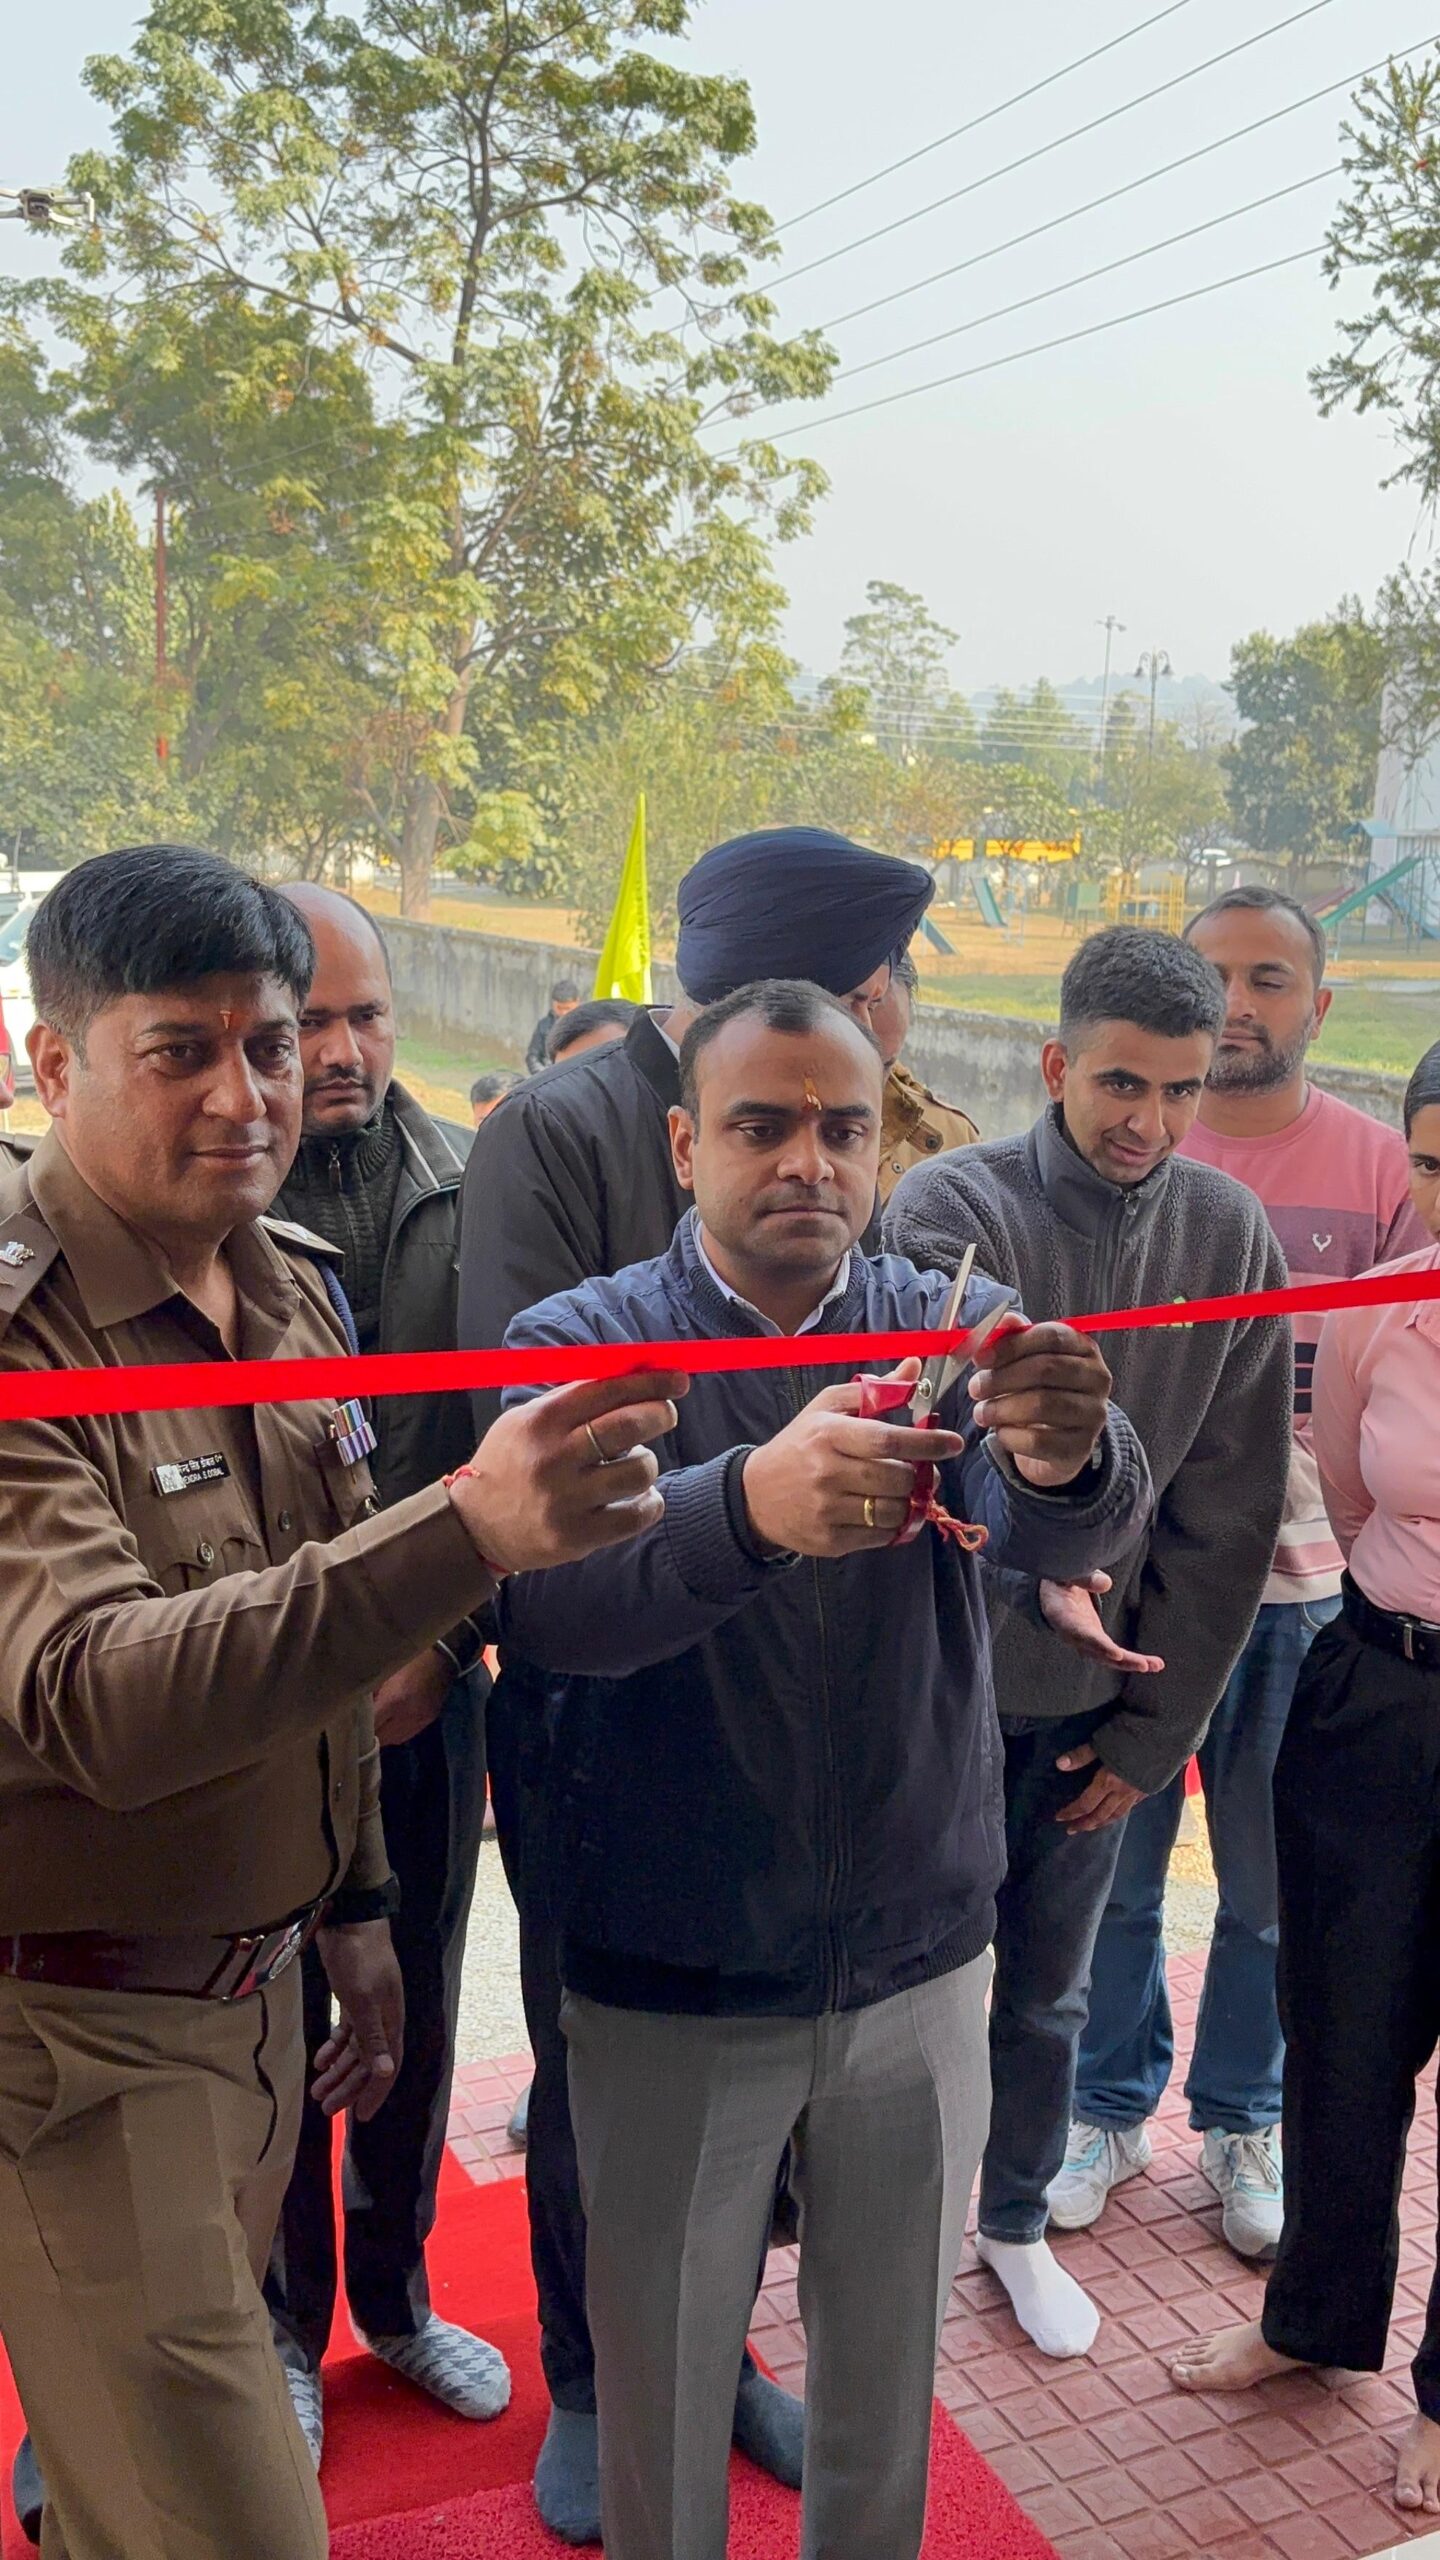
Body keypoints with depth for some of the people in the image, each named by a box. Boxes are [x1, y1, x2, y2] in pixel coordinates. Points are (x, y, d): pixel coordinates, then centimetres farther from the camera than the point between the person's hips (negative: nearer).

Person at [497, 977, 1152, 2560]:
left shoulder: (962, 1333, -4)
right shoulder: (581, 1345, -11)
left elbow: (1071, 1539, -23)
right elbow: (538, 1610, -29)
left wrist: (1068, 1455, -47)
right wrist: (747, 1506, -48)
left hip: (920, 1968, 2)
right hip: (667, 1992, -2)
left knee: (889, 2373, 22)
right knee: (660, 2385, 16)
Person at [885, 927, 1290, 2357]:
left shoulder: (1228, 1235, -5)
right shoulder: (955, 1207, -15)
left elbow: (1228, 1510, -2)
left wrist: (1152, 1728, -2)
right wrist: (1036, 1560, -50)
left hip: (1100, 1696, 3)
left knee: (1049, 1985, 19)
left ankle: (1015, 2219, 42)